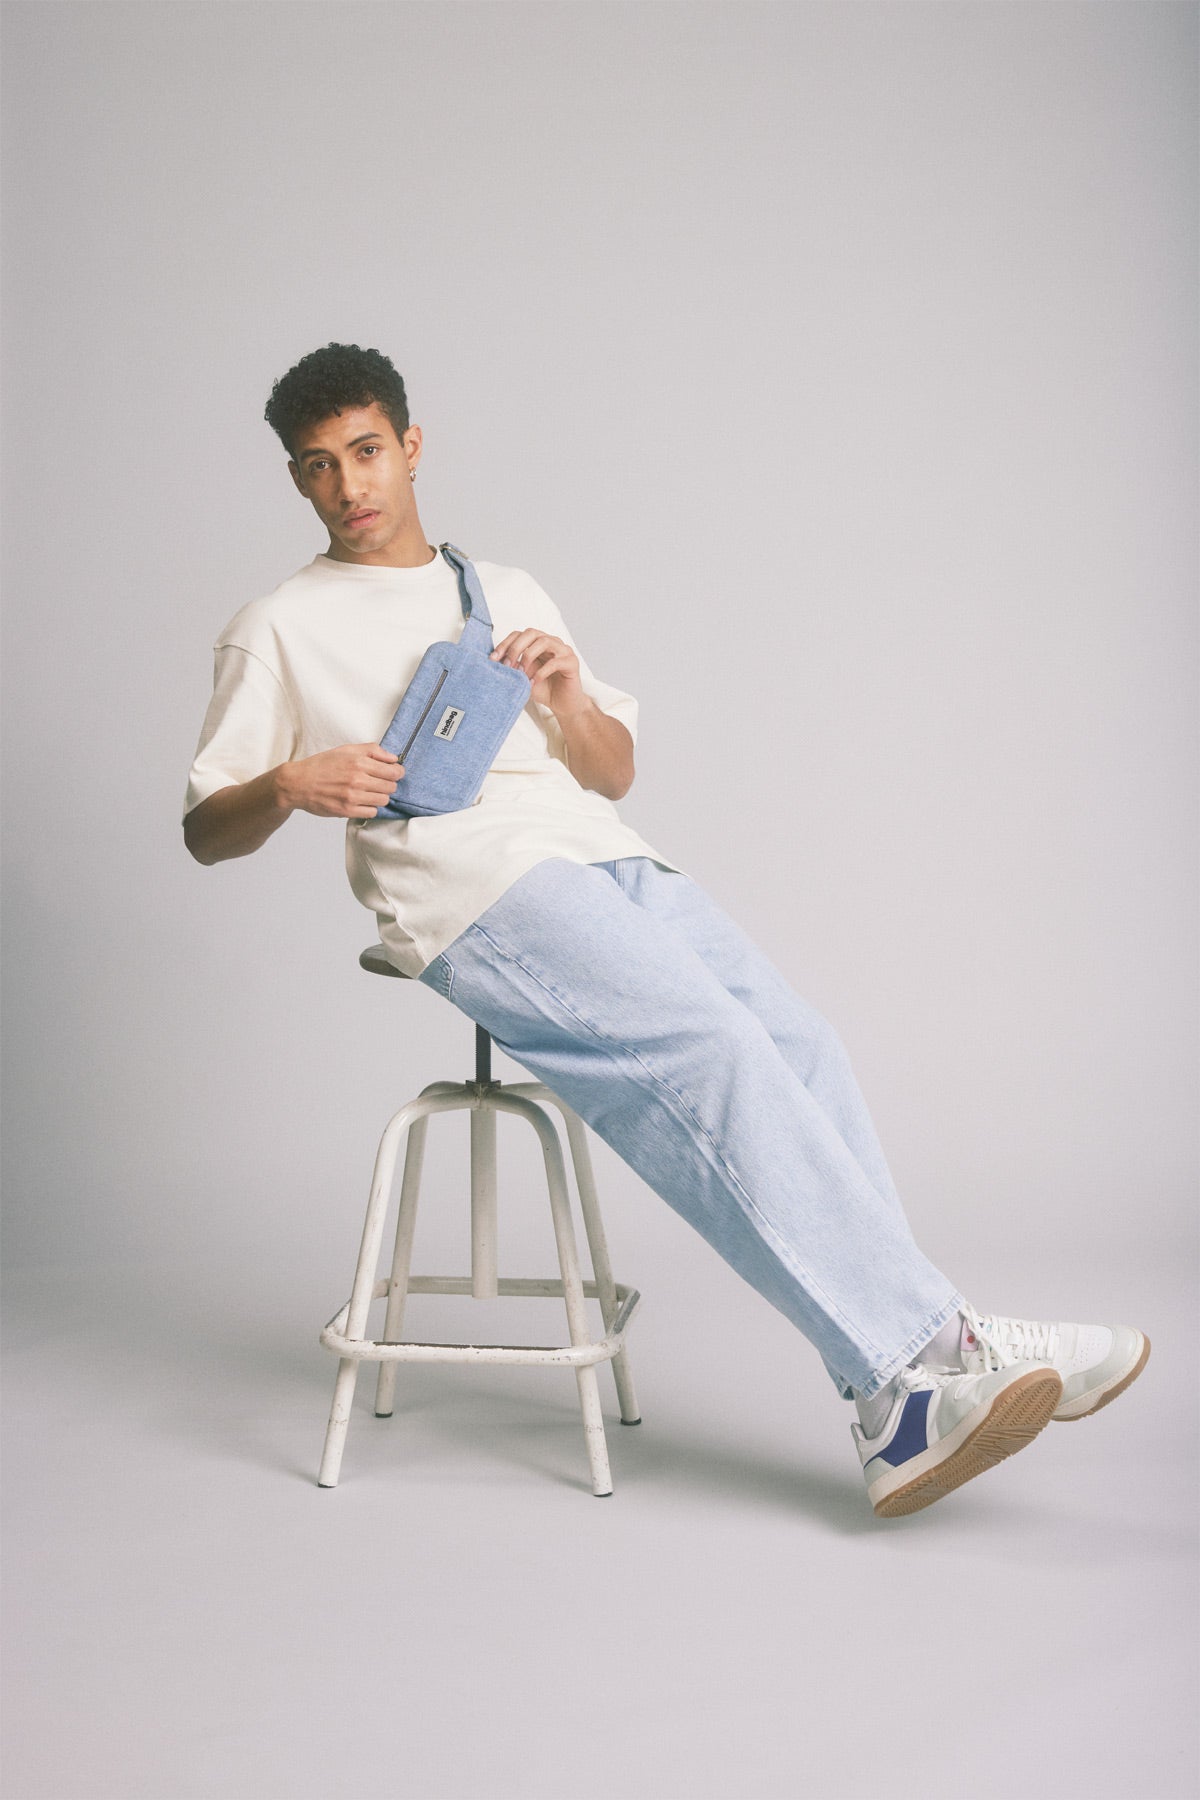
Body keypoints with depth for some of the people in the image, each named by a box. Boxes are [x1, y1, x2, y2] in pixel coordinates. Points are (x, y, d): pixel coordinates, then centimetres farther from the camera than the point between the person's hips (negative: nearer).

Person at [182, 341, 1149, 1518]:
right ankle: (920, 1352, -24)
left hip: (608, 860, 5)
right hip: (472, 891, -5)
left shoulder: (510, 595, 28)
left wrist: (569, 698, 3)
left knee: (797, 1046, -19)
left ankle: (901, 1412, -22)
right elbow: (206, 828, 10)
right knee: (714, 1050, -27)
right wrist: (290, 786, -13)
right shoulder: (280, 628, 16)